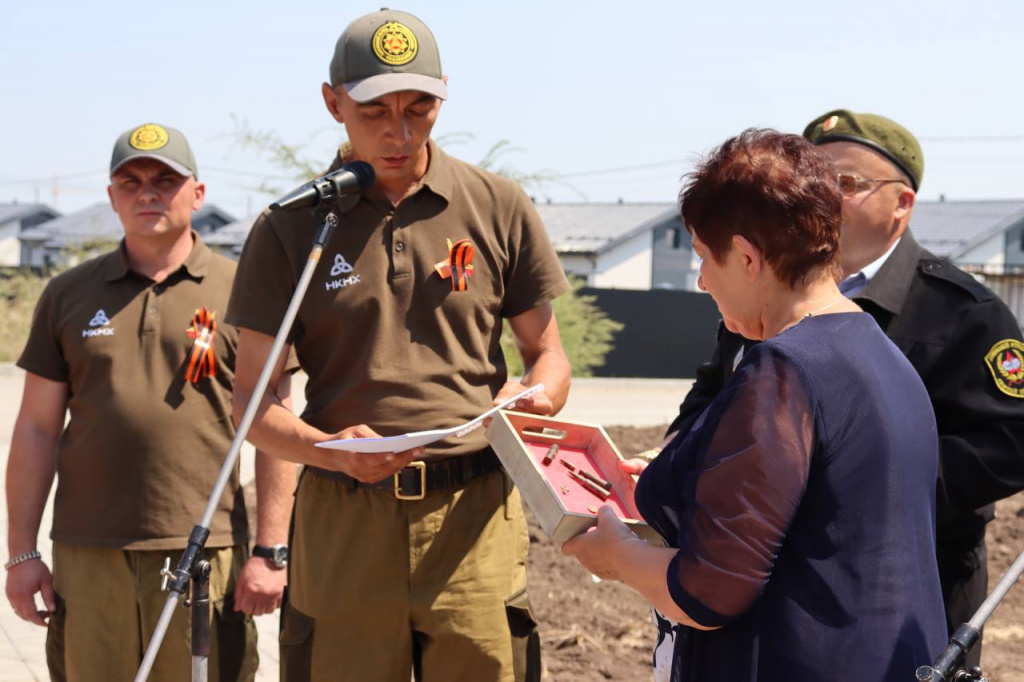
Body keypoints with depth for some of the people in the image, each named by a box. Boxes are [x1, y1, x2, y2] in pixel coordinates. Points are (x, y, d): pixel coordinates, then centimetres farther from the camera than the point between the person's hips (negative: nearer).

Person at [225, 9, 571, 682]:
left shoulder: (499, 209, 7)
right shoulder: (289, 229, 5)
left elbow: (549, 355, 15)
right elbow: (253, 400, 4)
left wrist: (534, 396, -9)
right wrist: (330, 450, -15)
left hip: (474, 516, 0)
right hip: (343, 519, 0)